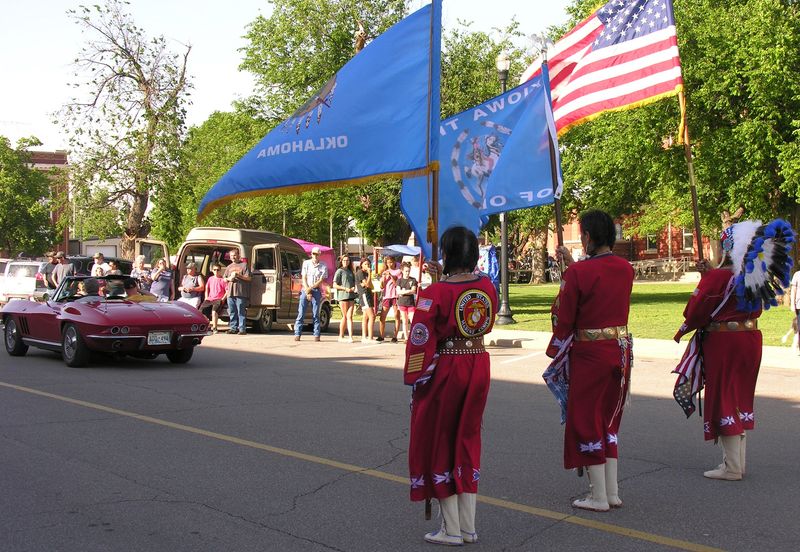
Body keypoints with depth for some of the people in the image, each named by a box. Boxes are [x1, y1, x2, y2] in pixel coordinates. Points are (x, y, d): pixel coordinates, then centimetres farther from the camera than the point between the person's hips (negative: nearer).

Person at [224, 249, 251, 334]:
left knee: (241, 312, -7)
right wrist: (229, 279, 2)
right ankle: (233, 328, 10)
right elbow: (224, 279, 24)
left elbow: (248, 278, -4)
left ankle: (242, 328, -7)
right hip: (230, 292, 6)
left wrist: (238, 275, -13)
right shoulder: (229, 267, 22)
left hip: (241, 293, -6)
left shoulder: (244, 265, 4)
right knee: (232, 312, 6)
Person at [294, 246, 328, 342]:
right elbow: (303, 278, 3)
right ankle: (297, 334, -3)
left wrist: (311, 288, -14)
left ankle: (316, 335, 2)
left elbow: (321, 281, -2)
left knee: (316, 314, -1)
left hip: (316, 291, -1)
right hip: (305, 290, 1)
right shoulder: (306, 263, 6)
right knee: (301, 313, -4)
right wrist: (307, 291, -8)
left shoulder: (323, 266, 3)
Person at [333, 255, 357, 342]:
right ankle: (341, 336, 11)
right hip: (343, 296, -5)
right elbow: (335, 285, -6)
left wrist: (353, 288, 5)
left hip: (351, 296, 5)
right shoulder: (339, 271, 0)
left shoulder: (350, 272, 19)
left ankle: (350, 337, -9)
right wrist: (345, 288, -14)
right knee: (345, 316, 0)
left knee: (349, 316, -3)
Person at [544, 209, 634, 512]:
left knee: (585, 420, 6)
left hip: (589, 354, -6)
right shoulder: (626, 269, 1)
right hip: (621, 350, 6)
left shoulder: (578, 273, -17)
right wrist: (573, 263, 29)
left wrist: (557, 354, 4)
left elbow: (564, 319, -10)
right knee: (609, 419, 18)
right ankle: (612, 492, 22)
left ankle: (598, 496, 10)